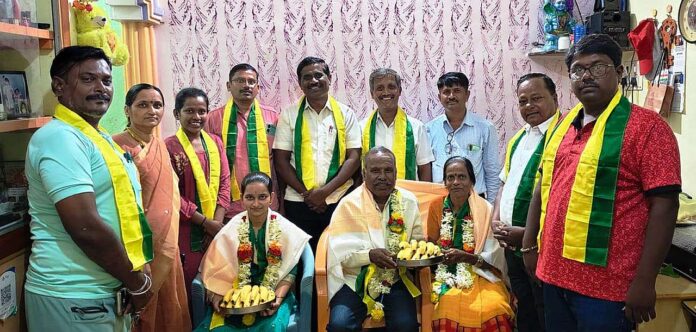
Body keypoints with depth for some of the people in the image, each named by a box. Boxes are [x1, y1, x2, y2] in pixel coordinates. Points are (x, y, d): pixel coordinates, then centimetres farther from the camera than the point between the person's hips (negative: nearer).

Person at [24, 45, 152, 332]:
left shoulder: (97, 138, 13)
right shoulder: (60, 137, -17)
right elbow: (86, 228, -25)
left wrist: (136, 277, 8)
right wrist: (137, 284, -14)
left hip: (108, 295, 9)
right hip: (76, 300, -9)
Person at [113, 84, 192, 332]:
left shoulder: (160, 145, 9)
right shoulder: (118, 145, -14)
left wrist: (169, 241, 14)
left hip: (165, 241, 7)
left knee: (167, 308, 17)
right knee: (138, 310, 6)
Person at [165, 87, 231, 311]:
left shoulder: (215, 143, 7)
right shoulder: (169, 147, -7)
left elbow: (224, 183, 4)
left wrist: (218, 221, -8)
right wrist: (205, 222, -12)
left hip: (215, 228, 4)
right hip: (185, 228, -4)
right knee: (187, 288, 4)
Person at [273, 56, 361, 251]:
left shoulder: (345, 114, 6)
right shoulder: (290, 115, 6)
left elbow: (354, 158, 0)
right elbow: (281, 160, 3)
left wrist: (325, 191, -9)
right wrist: (305, 192, -6)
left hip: (338, 200, 0)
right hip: (298, 203, 0)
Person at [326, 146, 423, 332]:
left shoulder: (408, 201, 4)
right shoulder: (349, 204, -5)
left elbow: (418, 240, 12)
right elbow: (339, 252, -8)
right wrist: (369, 255, -23)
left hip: (396, 279, 2)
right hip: (354, 279, -2)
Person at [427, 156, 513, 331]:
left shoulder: (485, 209, -5)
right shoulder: (437, 207, 3)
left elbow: (493, 258, -6)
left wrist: (465, 257, -22)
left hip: (479, 274, -1)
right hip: (445, 274, 2)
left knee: (493, 308, -29)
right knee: (450, 305, -28)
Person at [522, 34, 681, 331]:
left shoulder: (646, 126, -9)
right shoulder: (563, 125, 10)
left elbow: (664, 204, -14)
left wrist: (644, 281, -16)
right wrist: (529, 245, 13)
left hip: (605, 284, -6)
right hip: (555, 273, 6)